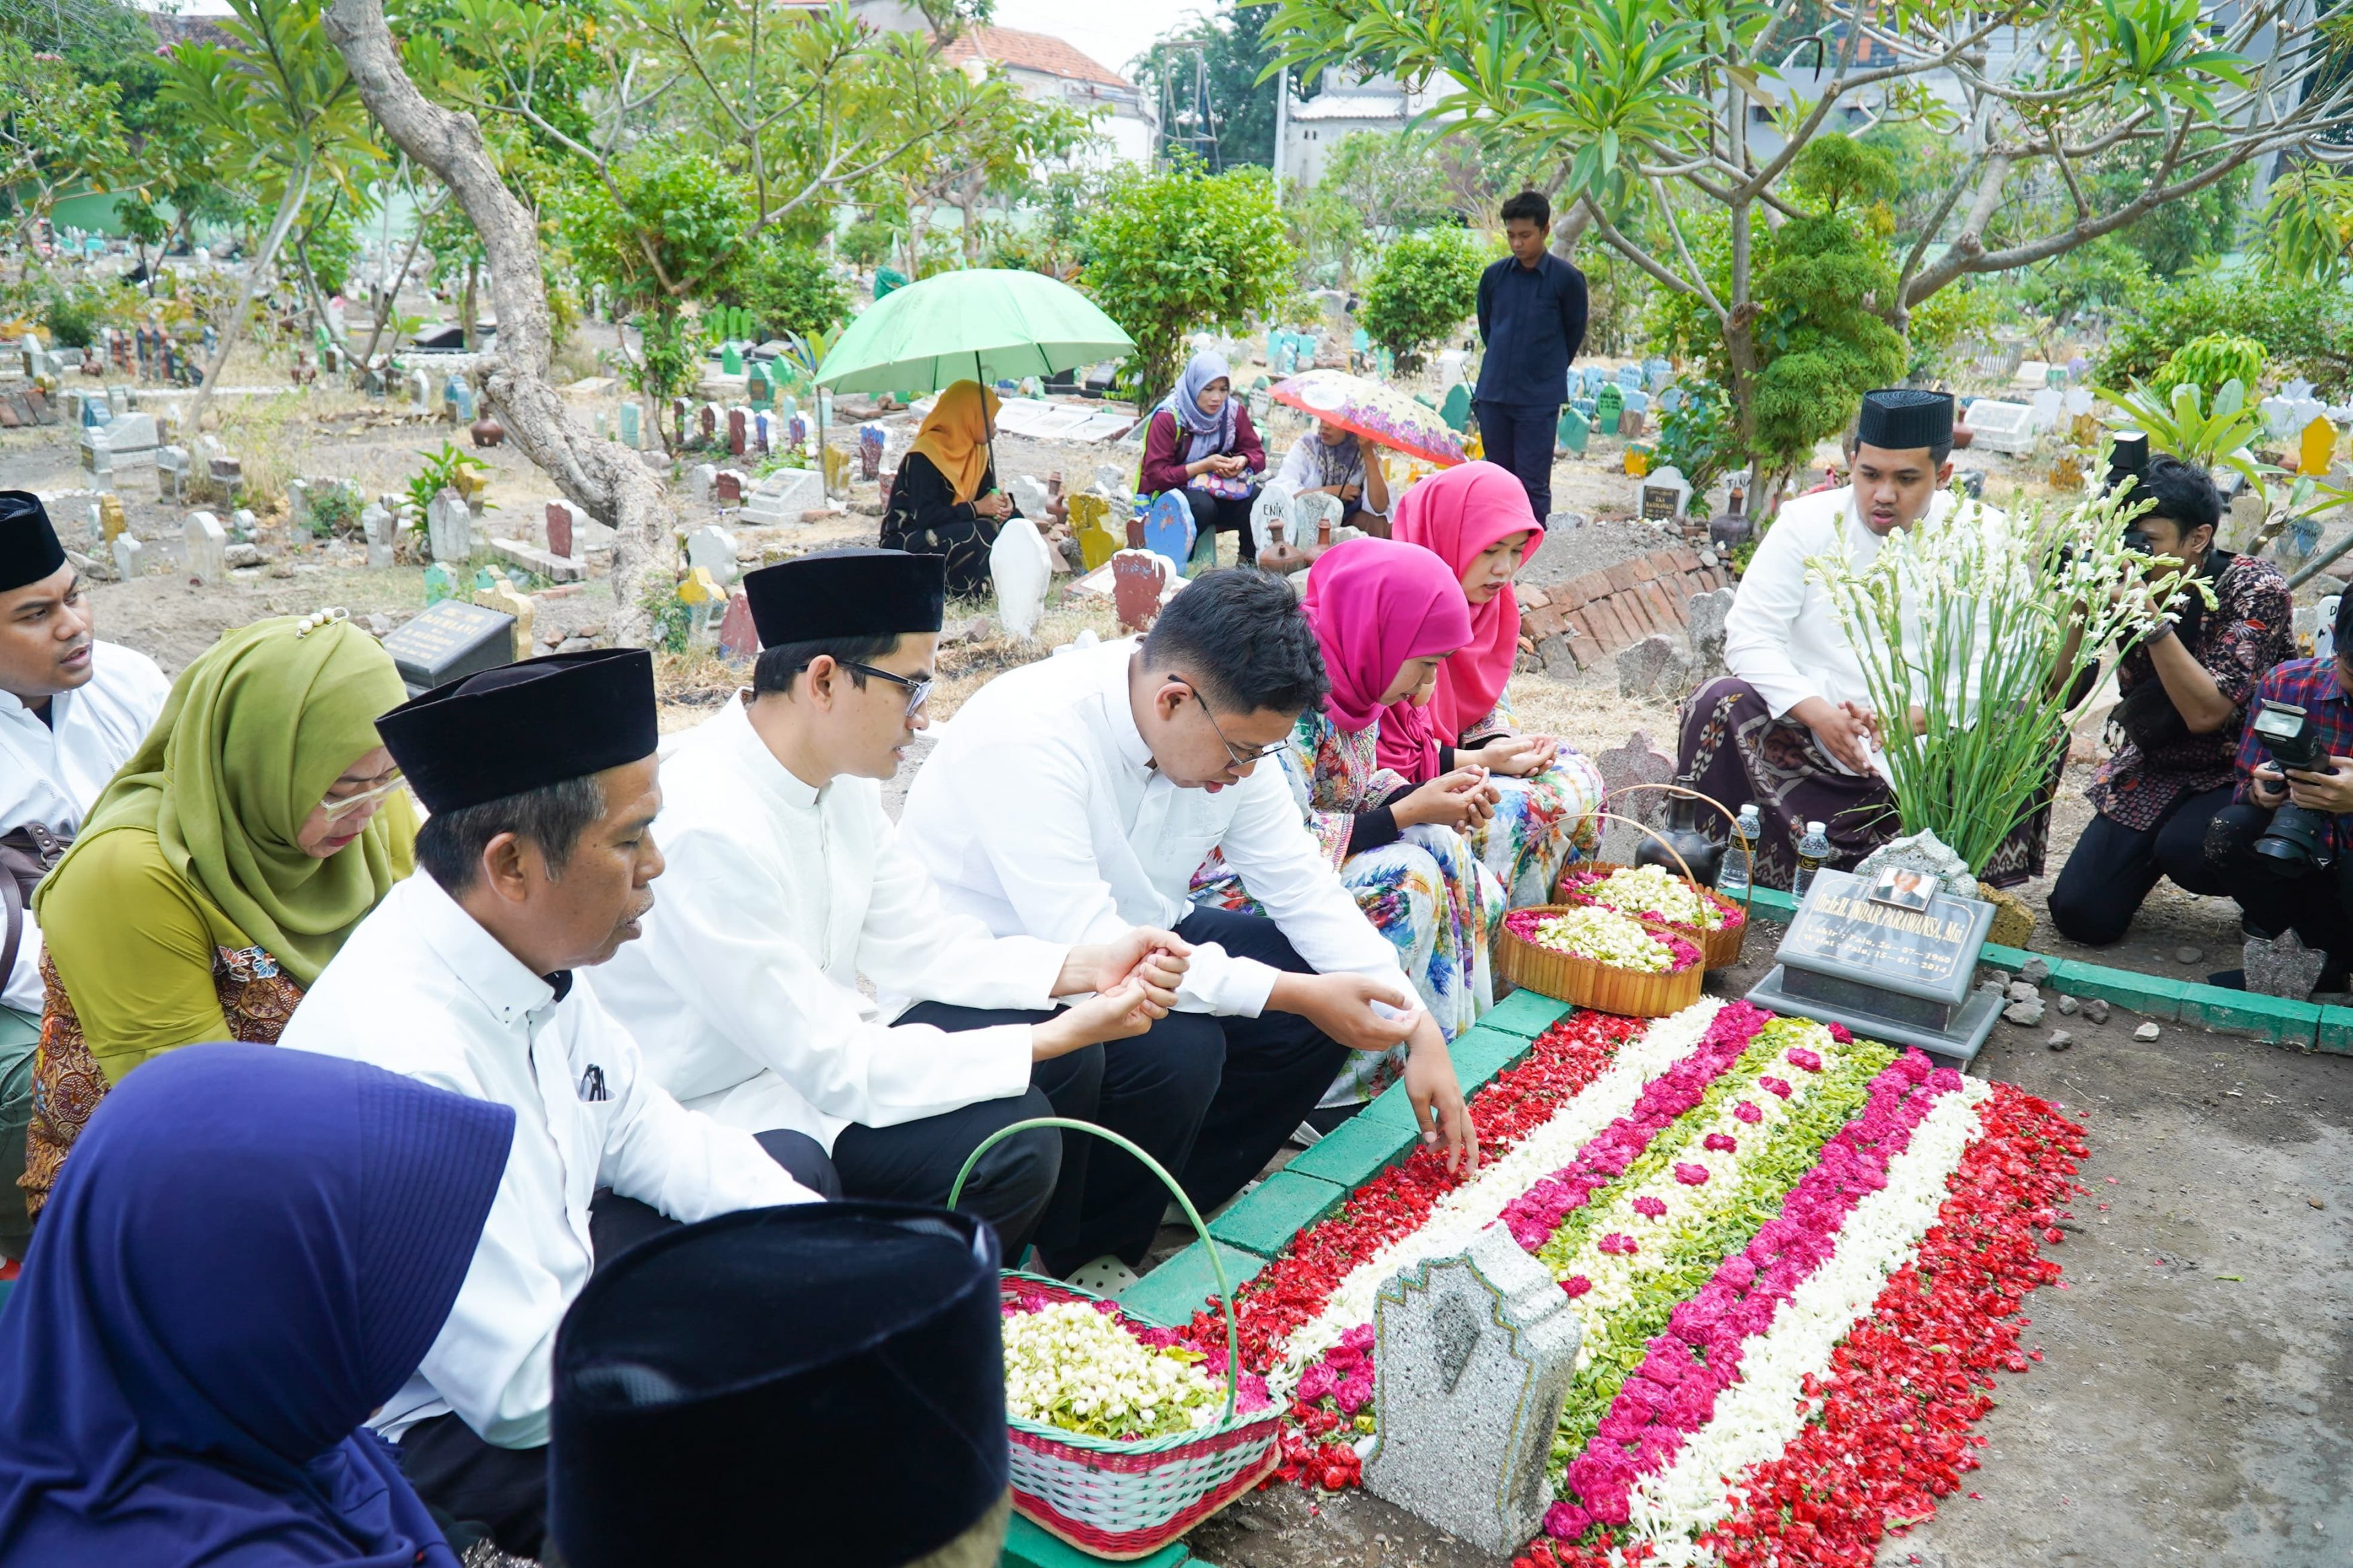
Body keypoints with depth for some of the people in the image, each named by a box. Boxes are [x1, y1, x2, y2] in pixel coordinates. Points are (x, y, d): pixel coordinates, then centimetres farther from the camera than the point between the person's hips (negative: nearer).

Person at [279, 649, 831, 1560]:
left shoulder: (525, 943, -9)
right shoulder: (400, 1061, -34)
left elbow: (643, 1132, 7)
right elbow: (527, 1391, -29)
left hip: (541, 1283, 9)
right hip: (435, 1430, -9)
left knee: (794, 1169, 13)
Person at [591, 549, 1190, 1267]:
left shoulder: (840, 775, -3)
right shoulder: (711, 834, -30)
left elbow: (919, 946, 4)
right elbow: (835, 1069, -27)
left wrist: (1085, 967, -10)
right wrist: (1059, 1038, -24)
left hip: (819, 1045, 9)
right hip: (716, 1109, -8)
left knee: (1068, 1057, -1)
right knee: (1010, 1142, -22)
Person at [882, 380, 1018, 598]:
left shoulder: (978, 453, 6)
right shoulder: (923, 457, -20)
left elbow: (986, 495, 10)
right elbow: (925, 516, -26)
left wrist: (1001, 503, -15)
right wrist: (976, 508, -27)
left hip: (945, 533, 8)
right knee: (980, 534, -32)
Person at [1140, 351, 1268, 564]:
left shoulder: (1234, 410, -2)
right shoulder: (1168, 417, -16)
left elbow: (1257, 454, 4)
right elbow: (1155, 475, -20)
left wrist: (1242, 461, -21)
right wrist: (1203, 466, -26)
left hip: (1218, 492, 5)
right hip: (1171, 492, -4)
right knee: (1203, 505, -37)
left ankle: (1249, 563, -5)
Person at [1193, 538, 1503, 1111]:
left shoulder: (1354, 678, 2)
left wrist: (1429, 795, -6)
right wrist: (1408, 813, -21)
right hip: (1234, 887, -9)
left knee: (1478, 894, 1)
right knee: (1408, 879, -27)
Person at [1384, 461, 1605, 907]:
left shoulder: (1491, 602, 3)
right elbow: (1376, 750, -23)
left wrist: (1507, 744, -8)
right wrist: (1477, 761, -22)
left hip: (1456, 757, 9)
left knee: (1577, 776, -1)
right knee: (1514, 811, -25)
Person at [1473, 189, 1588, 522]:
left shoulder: (1566, 279, -5)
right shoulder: (1494, 275, 4)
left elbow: (1574, 333, 8)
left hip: (1539, 399, -4)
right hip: (1494, 394, 4)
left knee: (1533, 485, -3)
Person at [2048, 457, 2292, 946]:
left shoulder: (2254, 588, -18)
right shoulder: (2125, 586, -8)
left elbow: (2205, 713, -27)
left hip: (2245, 774, -4)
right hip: (2155, 769, 4)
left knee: (2186, 848, -36)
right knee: (2080, 916, -9)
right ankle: (2153, 848, 23)